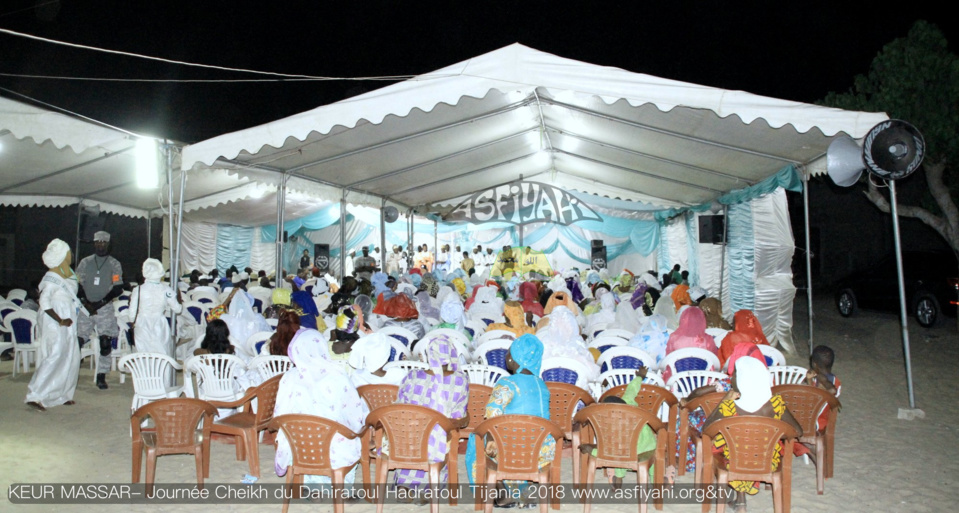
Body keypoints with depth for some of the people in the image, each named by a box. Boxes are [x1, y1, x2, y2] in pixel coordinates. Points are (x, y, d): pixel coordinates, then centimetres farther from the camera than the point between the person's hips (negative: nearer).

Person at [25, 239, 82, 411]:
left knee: (71, 358, 10)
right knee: (55, 358, -12)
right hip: (55, 325, -9)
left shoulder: (69, 274, 10)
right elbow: (44, 302, -21)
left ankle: (62, 395, 18)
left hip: (68, 324, 9)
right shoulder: (51, 277, -15)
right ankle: (34, 396, -9)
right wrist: (60, 320, -21)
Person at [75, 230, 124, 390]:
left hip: (105, 307, -1)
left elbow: (118, 288, -2)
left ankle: (101, 376, 3)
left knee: (106, 343, -6)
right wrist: (86, 303, -10)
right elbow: (78, 285, 5)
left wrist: (100, 303, -11)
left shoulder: (114, 264, 4)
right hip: (85, 307, 1)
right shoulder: (85, 263, 9)